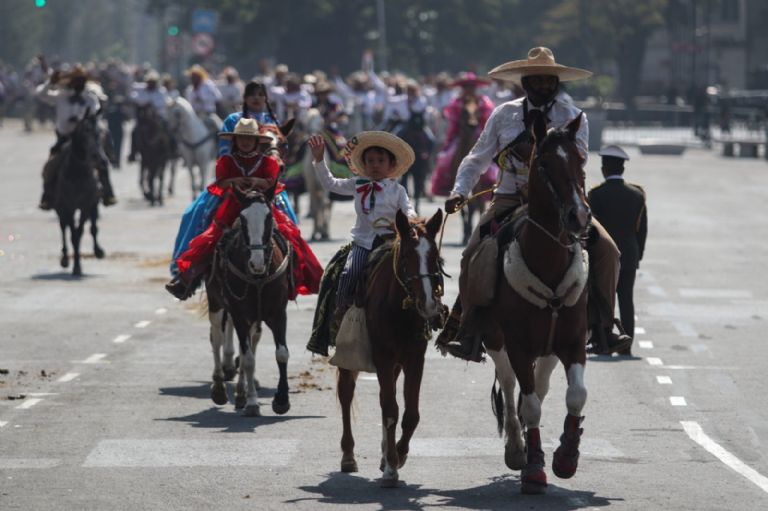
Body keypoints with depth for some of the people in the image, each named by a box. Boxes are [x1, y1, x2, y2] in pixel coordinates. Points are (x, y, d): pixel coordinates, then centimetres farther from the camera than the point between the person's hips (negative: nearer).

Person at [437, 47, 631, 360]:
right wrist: (460, 191, -5)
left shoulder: (573, 117, 5)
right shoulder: (503, 115, 9)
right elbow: (477, 159, 11)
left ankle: (604, 326, -9)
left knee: (606, 249, -18)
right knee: (474, 254, -23)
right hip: (510, 201, 0)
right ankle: (468, 332, -16)